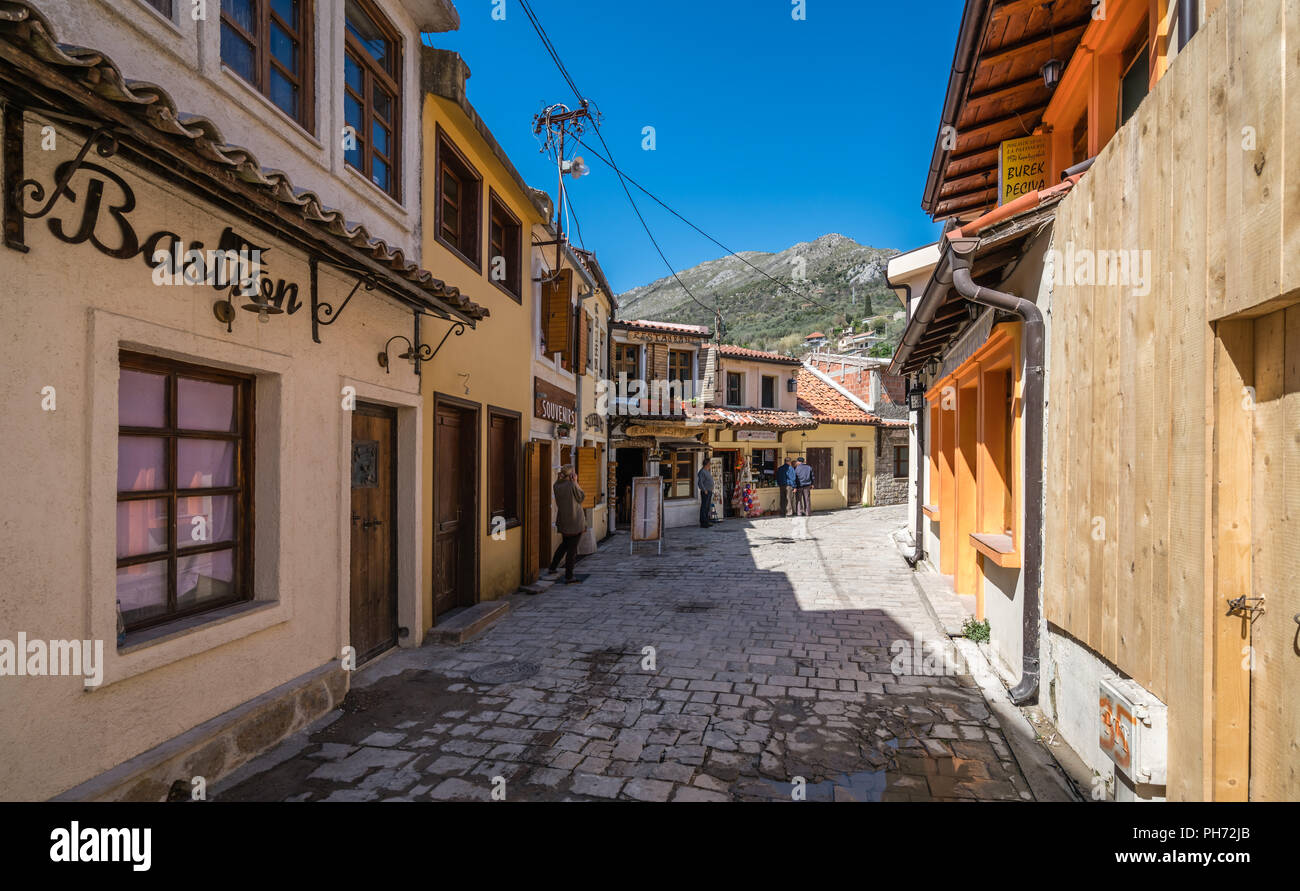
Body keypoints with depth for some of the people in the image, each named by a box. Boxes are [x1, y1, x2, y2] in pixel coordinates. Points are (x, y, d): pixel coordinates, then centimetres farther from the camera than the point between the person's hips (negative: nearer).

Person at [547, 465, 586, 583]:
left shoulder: (557, 485, 1)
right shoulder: (572, 485, -18)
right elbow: (581, 497, -6)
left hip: (563, 521, 7)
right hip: (575, 521, -7)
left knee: (565, 544, 27)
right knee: (572, 548, 1)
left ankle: (552, 568, 33)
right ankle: (568, 577, 4)